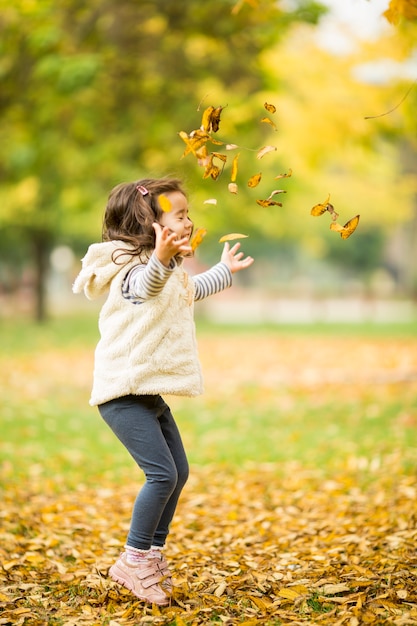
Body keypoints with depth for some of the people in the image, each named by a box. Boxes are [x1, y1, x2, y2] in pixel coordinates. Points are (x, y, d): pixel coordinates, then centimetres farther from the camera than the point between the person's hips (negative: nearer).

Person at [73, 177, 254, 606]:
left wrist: (225, 270, 50)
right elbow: (146, 285, -45)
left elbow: (192, 290, 38)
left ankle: (153, 554, 26)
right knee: (162, 474, -15)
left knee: (178, 472, 13)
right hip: (123, 392, -10)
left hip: (148, 392, 10)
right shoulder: (134, 269, -18)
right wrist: (161, 259, -65)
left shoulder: (174, 272, 14)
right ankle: (133, 561, -1)